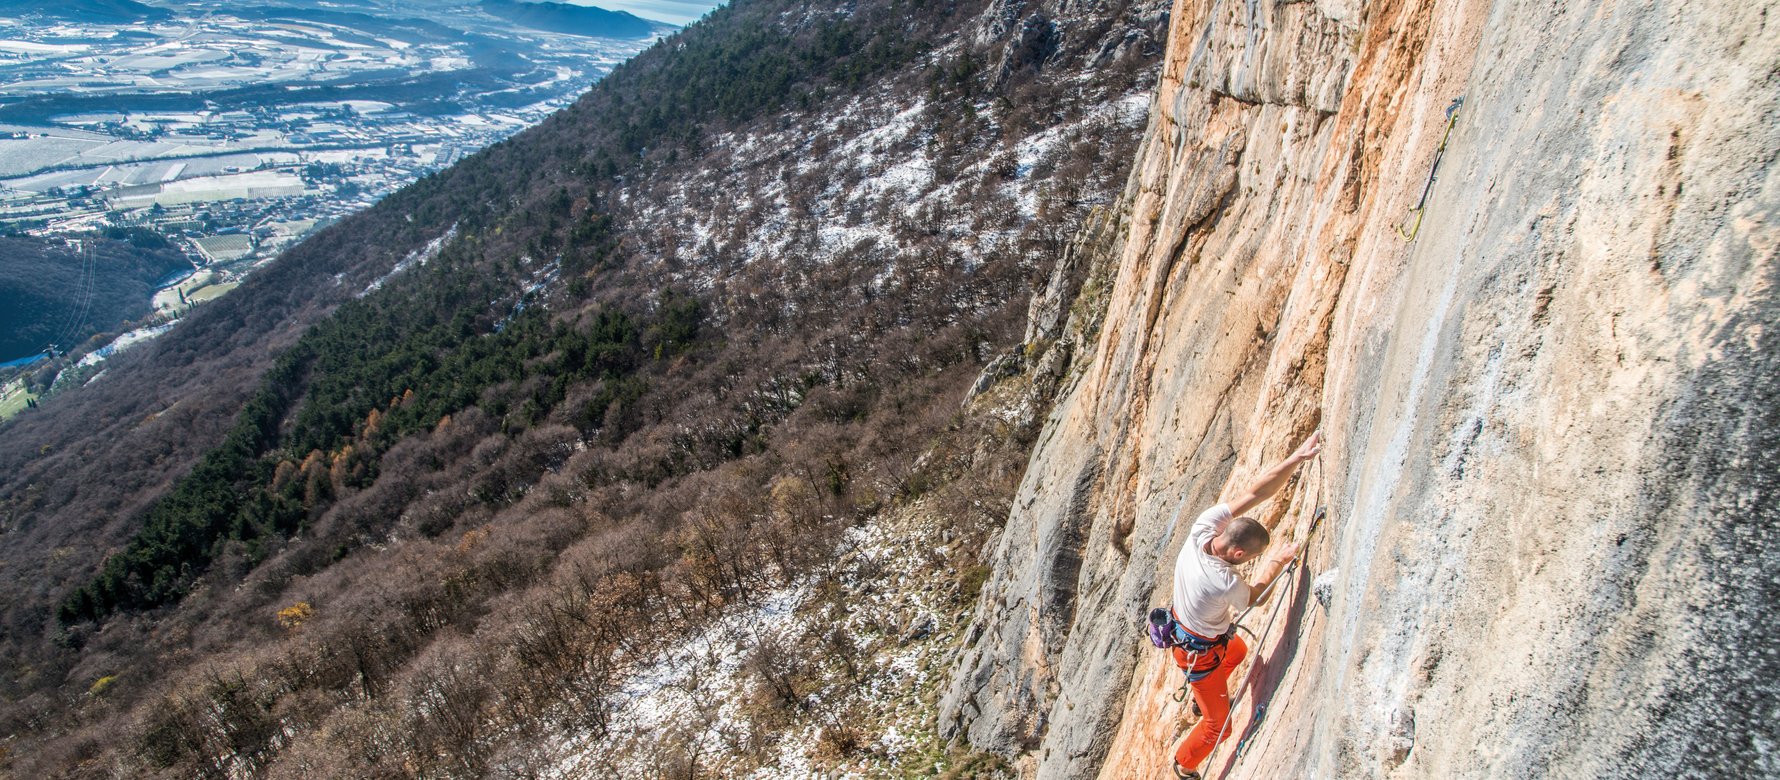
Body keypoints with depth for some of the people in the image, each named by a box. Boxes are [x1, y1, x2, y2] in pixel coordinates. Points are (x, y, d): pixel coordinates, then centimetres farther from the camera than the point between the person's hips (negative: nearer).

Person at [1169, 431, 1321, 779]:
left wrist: (1297, 458, -28)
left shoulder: (1203, 526, -27)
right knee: (1218, 725, 13)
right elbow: (1254, 597, -16)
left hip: (1184, 626, 8)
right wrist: (1277, 561, -3)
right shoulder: (1223, 583, -43)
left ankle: (1201, 697, 64)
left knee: (1238, 651, 40)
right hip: (1201, 652, -8)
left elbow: (1254, 492, -23)